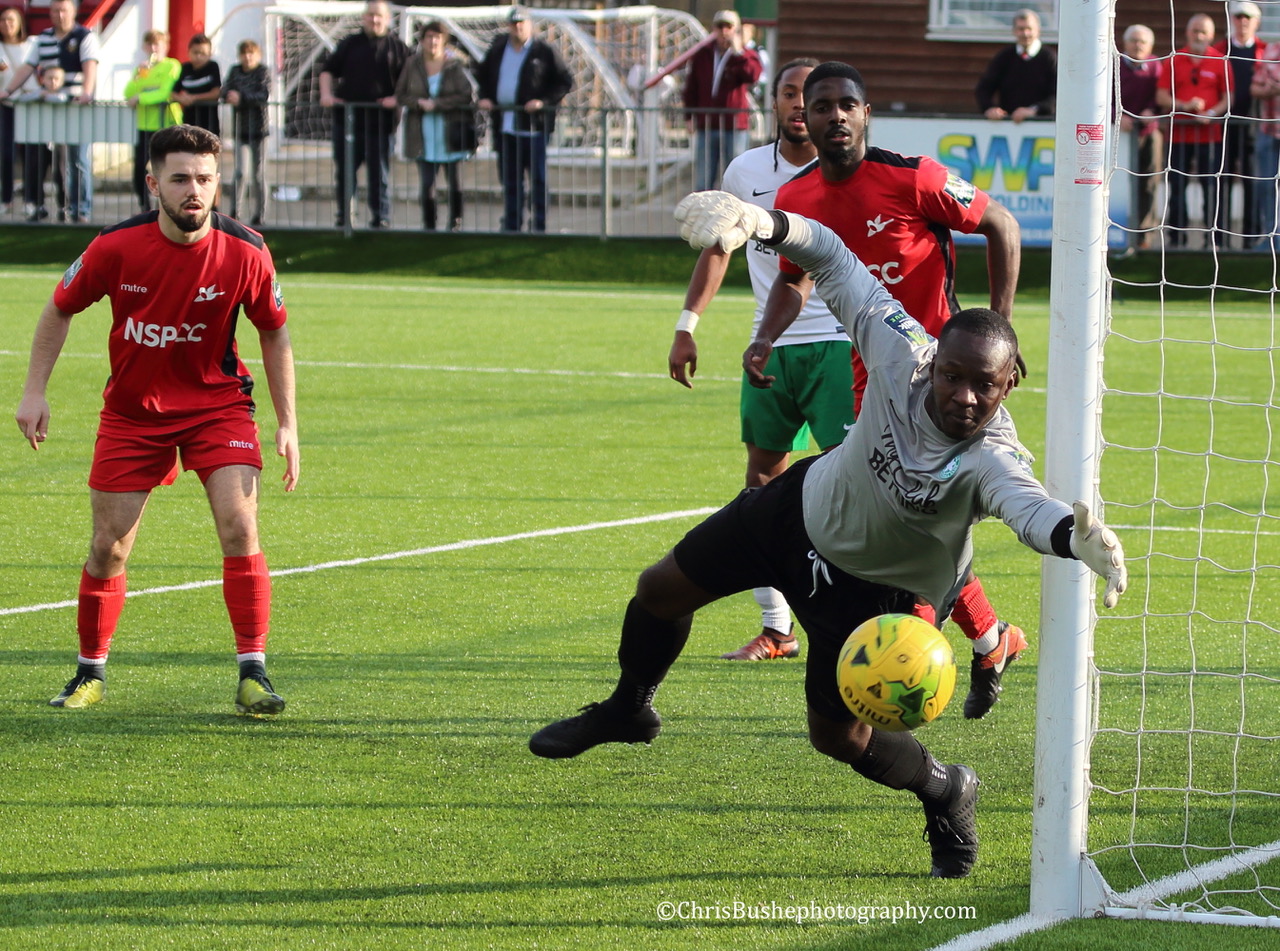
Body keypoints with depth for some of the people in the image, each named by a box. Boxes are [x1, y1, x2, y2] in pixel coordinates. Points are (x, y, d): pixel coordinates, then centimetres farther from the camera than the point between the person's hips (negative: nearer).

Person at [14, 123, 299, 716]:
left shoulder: (245, 254, -16)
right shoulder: (117, 247, -17)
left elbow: (274, 333, 0)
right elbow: (60, 310, 1)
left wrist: (287, 424, -2)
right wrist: (35, 392, -4)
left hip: (218, 404, -1)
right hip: (131, 411, 1)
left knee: (239, 528, -18)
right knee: (108, 548, 2)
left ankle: (252, 674, -12)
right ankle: (90, 673, 22)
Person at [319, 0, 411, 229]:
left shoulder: (396, 47, 4)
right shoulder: (350, 44, 13)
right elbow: (329, 71, 17)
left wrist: (397, 98, -14)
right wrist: (326, 93, 1)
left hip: (380, 119, -3)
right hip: (347, 117, 3)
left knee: (379, 172, -1)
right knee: (344, 169, 6)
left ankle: (381, 218, 4)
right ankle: (343, 217, 15)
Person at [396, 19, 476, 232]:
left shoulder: (455, 66, -5)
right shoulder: (413, 66, 3)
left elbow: (467, 95, -11)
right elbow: (400, 95, 5)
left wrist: (437, 104, -16)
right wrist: (419, 102, -14)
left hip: (450, 133, -2)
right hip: (423, 136, 2)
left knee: (454, 180, 6)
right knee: (426, 182, -1)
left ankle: (455, 222, 18)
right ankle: (428, 225, 7)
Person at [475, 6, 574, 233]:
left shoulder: (544, 51, -4)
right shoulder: (498, 49, 11)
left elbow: (565, 82, -3)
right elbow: (482, 74, 27)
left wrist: (544, 101, -14)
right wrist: (485, 96, 9)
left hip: (533, 126, -5)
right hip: (504, 127, 5)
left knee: (538, 179, -2)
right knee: (510, 180, 11)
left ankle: (540, 224, 3)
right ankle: (511, 225, 18)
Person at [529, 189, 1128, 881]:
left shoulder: (991, 460, -41)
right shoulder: (904, 355, -32)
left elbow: (1027, 503, -64)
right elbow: (834, 262, -21)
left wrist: (1075, 537, -87)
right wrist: (763, 224, -38)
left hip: (876, 590, -4)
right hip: (805, 505, 4)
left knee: (839, 735, -3)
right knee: (662, 589, 13)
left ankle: (947, 793, 30)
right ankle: (629, 710, 46)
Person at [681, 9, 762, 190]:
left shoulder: (745, 55, 2)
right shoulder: (702, 55, 8)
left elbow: (753, 76, -19)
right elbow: (691, 87, 12)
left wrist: (738, 52, -20)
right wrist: (690, 117, 6)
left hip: (734, 126, -2)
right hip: (706, 126, 2)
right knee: (702, 182, 4)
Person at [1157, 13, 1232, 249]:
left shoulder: (1220, 61, 6)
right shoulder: (1175, 60, 9)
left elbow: (1228, 97, 4)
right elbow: (1161, 96, 5)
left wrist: (1211, 114, -13)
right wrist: (1184, 106, -11)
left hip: (1210, 134, -2)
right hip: (1179, 133, 2)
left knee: (1211, 189, -4)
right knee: (1176, 188, 2)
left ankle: (1214, 238, 0)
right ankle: (1176, 237, 8)